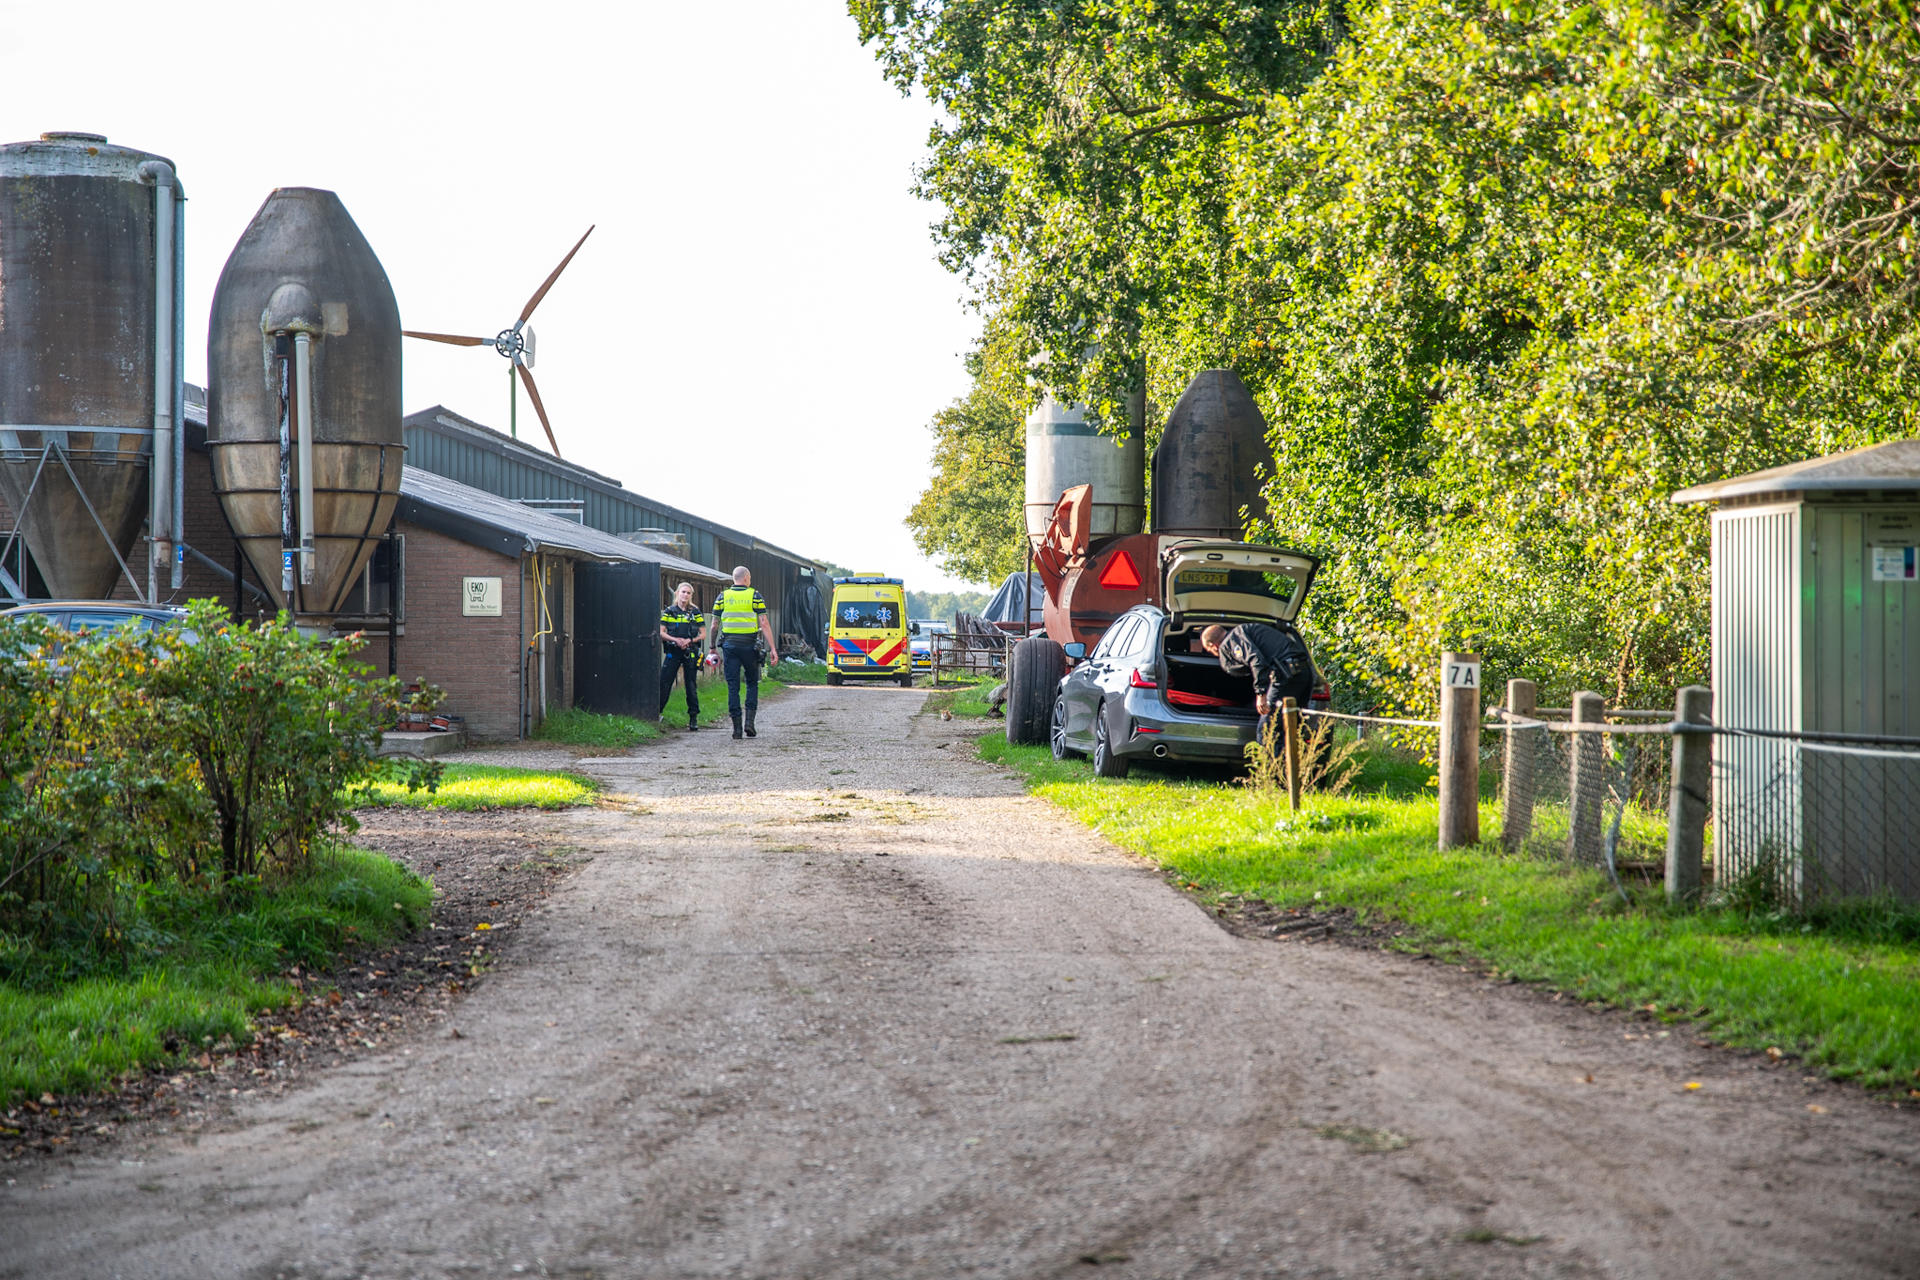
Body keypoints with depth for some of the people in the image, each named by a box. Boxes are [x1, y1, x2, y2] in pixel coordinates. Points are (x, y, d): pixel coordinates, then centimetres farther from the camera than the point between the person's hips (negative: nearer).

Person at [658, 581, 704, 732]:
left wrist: (690, 640, -10)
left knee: (691, 685, 1)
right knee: (664, 682, -7)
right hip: (672, 651, 0)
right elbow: (661, 632, 3)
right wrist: (676, 640, -13)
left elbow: (703, 633, 7)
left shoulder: (696, 612, 8)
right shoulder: (669, 611, 7)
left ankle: (693, 718, 6)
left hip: (690, 652, 0)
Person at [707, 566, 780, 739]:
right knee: (752, 683, 14)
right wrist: (772, 648, -6)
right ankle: (749, 721, 0)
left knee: (733, 686, 4)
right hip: (749, 646, -1)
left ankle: (737, 727, 0)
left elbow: (715, 626, 6)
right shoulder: (755, 596, 0)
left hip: (729, 645, 1)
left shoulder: (723, 596, 6)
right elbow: (764, 624, -6)